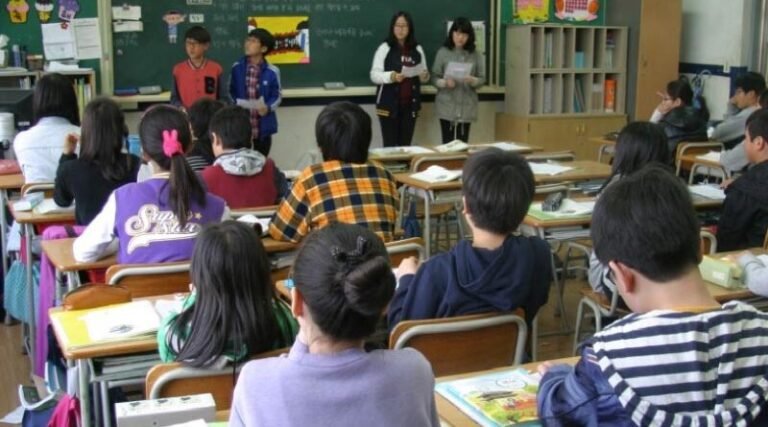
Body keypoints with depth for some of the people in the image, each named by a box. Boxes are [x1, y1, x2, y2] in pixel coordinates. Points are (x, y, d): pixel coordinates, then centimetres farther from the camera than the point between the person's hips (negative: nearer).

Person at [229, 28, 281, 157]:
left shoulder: (272, 72, -6)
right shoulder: (237, 68, -1)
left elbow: (277, 96, 1)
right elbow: (231, 92, 8)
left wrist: (268, 108, -17)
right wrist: (235, 105, -10)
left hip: (263, 127, -1)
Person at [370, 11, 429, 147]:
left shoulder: (418, 49, 10)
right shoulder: (385, 48, -2)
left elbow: (424, 77, 18)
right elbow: (374, 75, -8)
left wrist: (424, 76, -6)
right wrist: (391, 76, -26)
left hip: (410, 104, 4)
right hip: (389, 104, -4)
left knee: (405, 145, 6)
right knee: (390, 145, -5)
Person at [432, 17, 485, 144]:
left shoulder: (476, 54, 3)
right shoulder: (443, 52, -2)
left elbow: (482, 79, 4)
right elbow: (434, 78, -1)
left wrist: (472, 81, -17)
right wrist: (445, 82, -20)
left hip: (467, 107, 2)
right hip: (447, 106, -1)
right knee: (447, 143, -1)